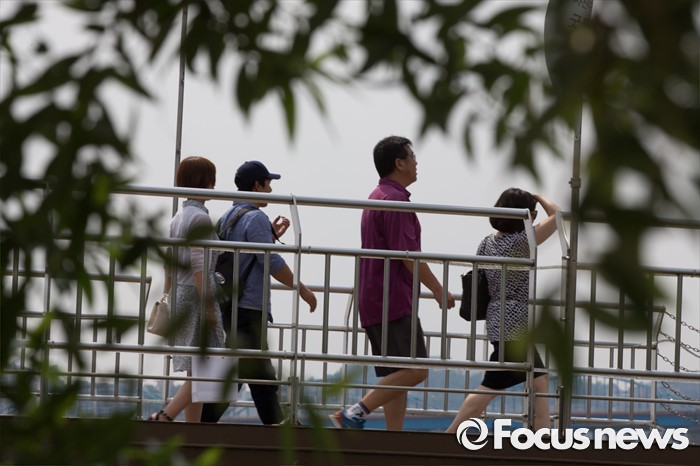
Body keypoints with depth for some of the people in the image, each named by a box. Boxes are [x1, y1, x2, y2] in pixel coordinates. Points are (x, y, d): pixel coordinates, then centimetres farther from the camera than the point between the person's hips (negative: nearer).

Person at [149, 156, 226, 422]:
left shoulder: (178, 217, 15)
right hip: (196, 294, -9)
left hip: (179, 294, 9)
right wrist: (209, 307, -18)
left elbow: (169, 264, 17)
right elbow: (199, 266, -18)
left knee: (195, 373, 9)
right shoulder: (200, 218, -12)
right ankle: (164, 417, -20)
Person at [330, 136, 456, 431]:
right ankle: (355, 413, -19)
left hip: (375, 301, 10)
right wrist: (438, 290, -9)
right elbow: (409, 254, -18)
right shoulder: (395, 199, -13)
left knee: (396, 375, 8)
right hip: (394, 301, -10)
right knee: (415, 370, -13)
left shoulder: (377, 197, 20)